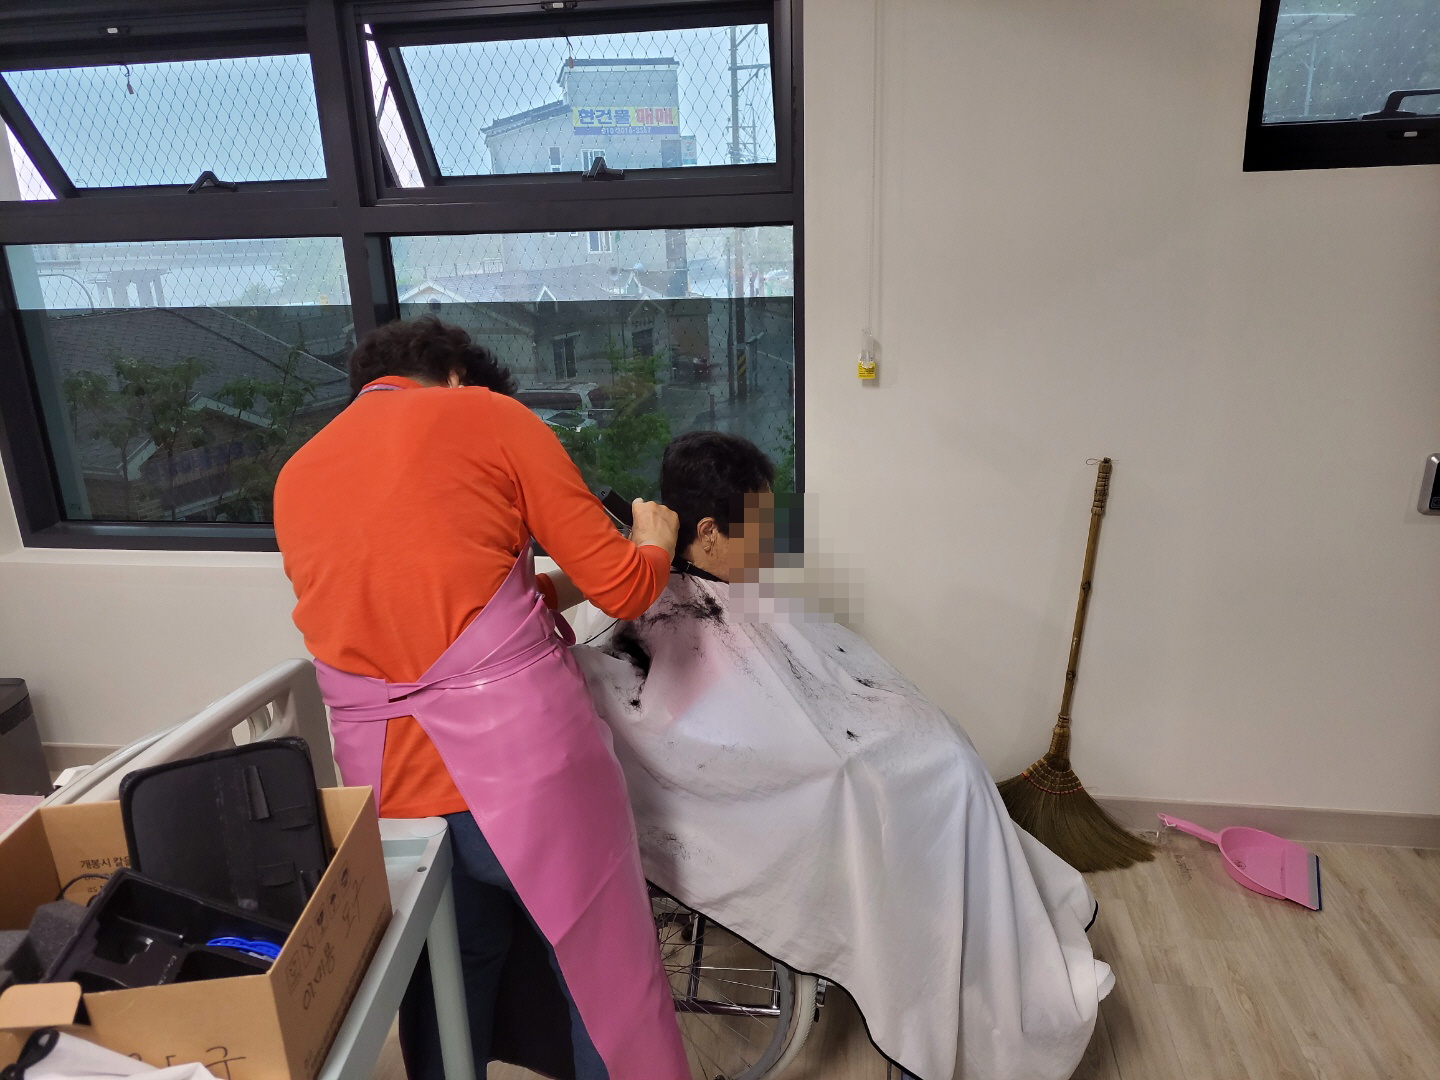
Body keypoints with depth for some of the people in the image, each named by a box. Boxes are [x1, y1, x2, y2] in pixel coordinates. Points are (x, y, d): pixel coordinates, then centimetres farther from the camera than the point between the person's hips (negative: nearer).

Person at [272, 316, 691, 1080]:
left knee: (442, 984, 25)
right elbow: (624, 588, 1)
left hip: (386, 774, 5)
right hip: (518, 744, -5)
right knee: (602, 968, 14)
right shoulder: (489, 416, 2)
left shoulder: (297, 475, 17)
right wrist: (655, 541, 22)